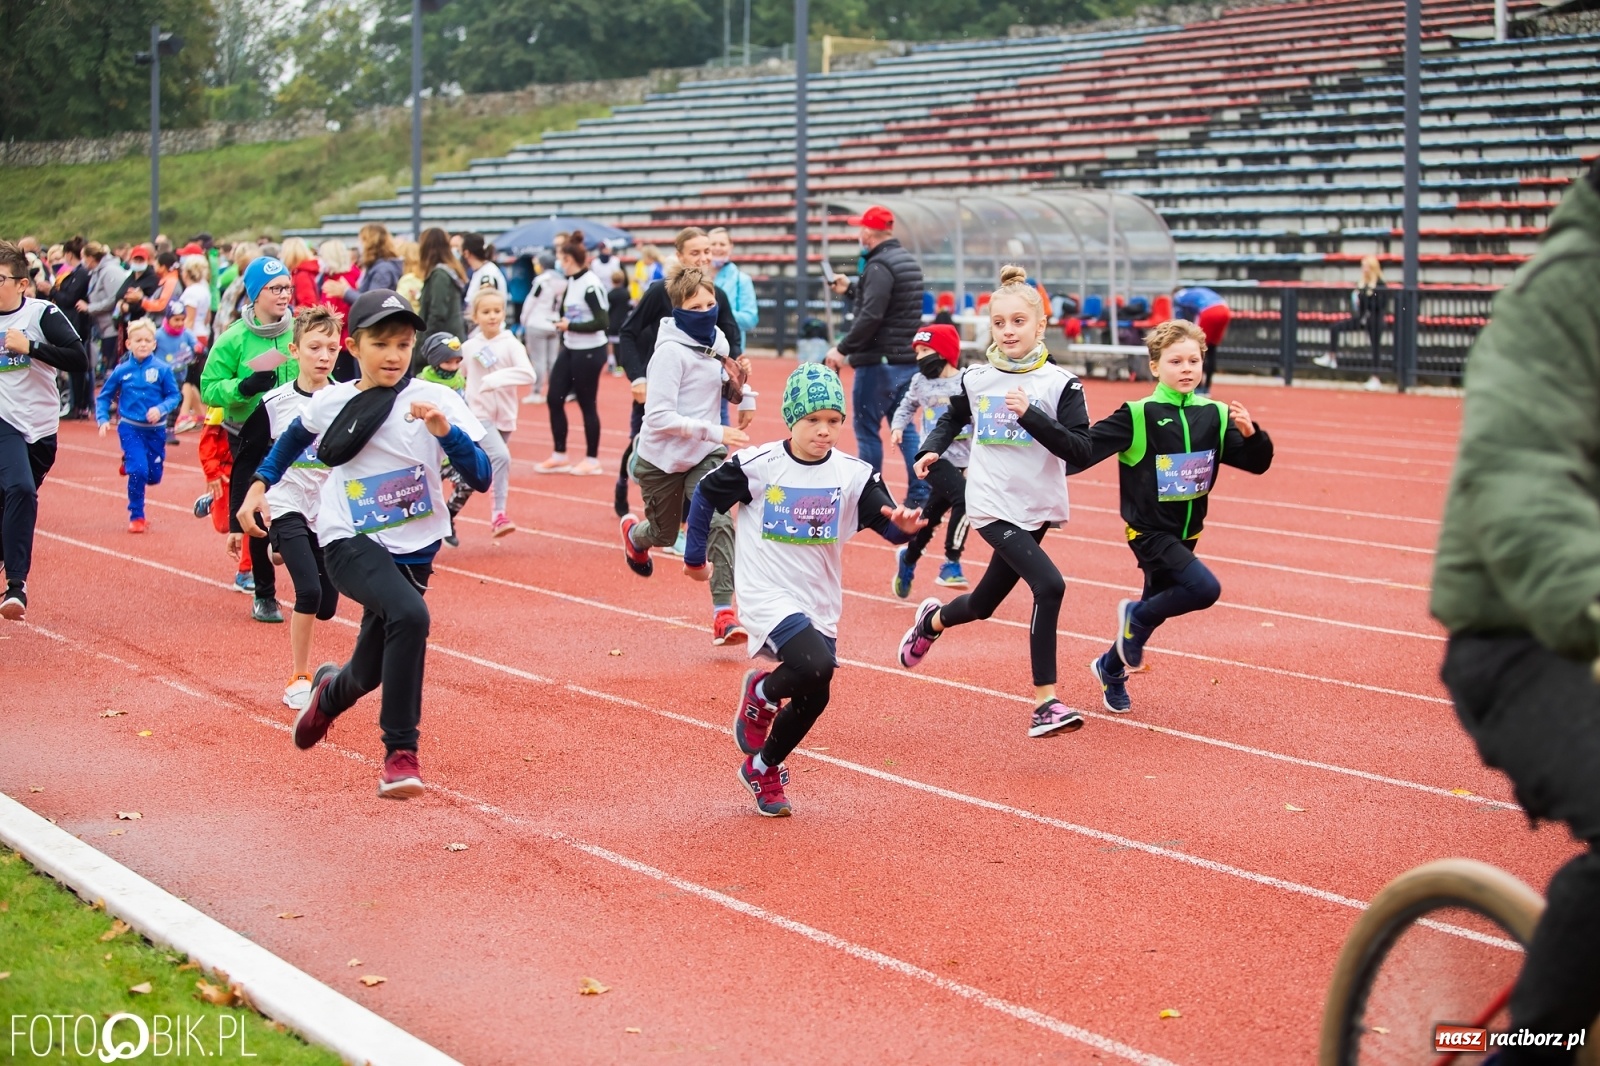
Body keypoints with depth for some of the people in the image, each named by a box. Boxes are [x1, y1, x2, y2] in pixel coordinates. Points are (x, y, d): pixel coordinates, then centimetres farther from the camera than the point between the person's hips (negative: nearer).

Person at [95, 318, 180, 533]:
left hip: (155, 430, 2)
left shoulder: (162, 369, -9)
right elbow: (104, 396, 5)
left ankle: (130, 462, 44)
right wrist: (103, 420, -8)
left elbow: (174, 396, -4)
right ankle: (136, 516, 2)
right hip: (130, 428, -1)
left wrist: (161, 409, -22)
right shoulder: (122, 371, -6)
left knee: (153, 476, 10)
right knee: (138, 471, -15)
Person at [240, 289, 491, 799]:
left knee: (369, 673, 13)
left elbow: (480, 478, -17)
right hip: (349, 544, -2)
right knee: (409, 615, -32)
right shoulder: (331, 402, 0)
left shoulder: (435, 400, -7)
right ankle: (400, 752, -21)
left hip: (412, 552, 2)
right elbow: (296, 436, 24)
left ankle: (329, 691, 53)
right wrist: (259, 483, 17)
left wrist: (445, 431, -30)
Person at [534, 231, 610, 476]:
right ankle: (559, 456, 17)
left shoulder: (590, 284, -17)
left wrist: (570, 326, -17)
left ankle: (592, 460, 13)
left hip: (589, 352, -8)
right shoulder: (571, 283, 7)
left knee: (587, 404, 1)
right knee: (553, 398, 6)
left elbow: (601, 322, -21)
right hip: (569, 350, 8)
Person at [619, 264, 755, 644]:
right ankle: (634, 533, 56)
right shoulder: (671, 353, -22)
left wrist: (738, 384, -10)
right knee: (664, 534, 17)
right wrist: (715, 433, -33)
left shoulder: (716, 345, -1)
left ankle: (723, 613, -21)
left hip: (705, 456, 4)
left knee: (720, 522, -20)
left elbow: (727, 396, 14)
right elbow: (659, 417, -28)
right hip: (663, 460, -4)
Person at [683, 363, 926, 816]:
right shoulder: (756, 466, -11)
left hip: (820, 605, 5)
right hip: (767, 596, -5)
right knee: (816, 667, -27)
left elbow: (888, 523, -11)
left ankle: (763, 768, 35)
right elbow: (705, 495, 3)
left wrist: (905, 524, -34)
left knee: (812, 698, 9)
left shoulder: (853, 474, -4)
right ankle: (761, 693, 6)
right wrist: (695, 556, 12)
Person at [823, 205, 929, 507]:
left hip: (879, 362, -9)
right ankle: (920, 494, 8)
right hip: (908, 360, 9)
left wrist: (843, 349, -16)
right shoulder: (907, 261, 14)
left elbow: (871, 317, -23)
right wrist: (851, 288, 37)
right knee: (904, 428, 12)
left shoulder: (880, 265, -15)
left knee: (867, 430, 0)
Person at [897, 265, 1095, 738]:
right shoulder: (975, 380, 0)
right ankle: (1045, 702, -16)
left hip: (1036, 510, 2)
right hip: (992, 507, -2)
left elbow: (1081, 451, -15)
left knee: (983, 604, 17)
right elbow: (953, 418, 21)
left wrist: (1031, 415, -24)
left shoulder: (1061, 384, -6)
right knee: (1049, 585, -23)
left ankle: (932, 620, 52)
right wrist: (931, 450, 3)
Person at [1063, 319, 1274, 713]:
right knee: (1205, 589, -24)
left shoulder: (1214, 417, -1)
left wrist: (1251, 434, -20)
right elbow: (1084, 449, -18)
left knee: (1157, 607, 16)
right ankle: (1136, 615, 2)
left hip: (1185, 534, 6)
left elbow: (1257, 462, -1)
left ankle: (1111, 669, 42)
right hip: (1150, 532, -6)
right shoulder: (1137, 416, -15)